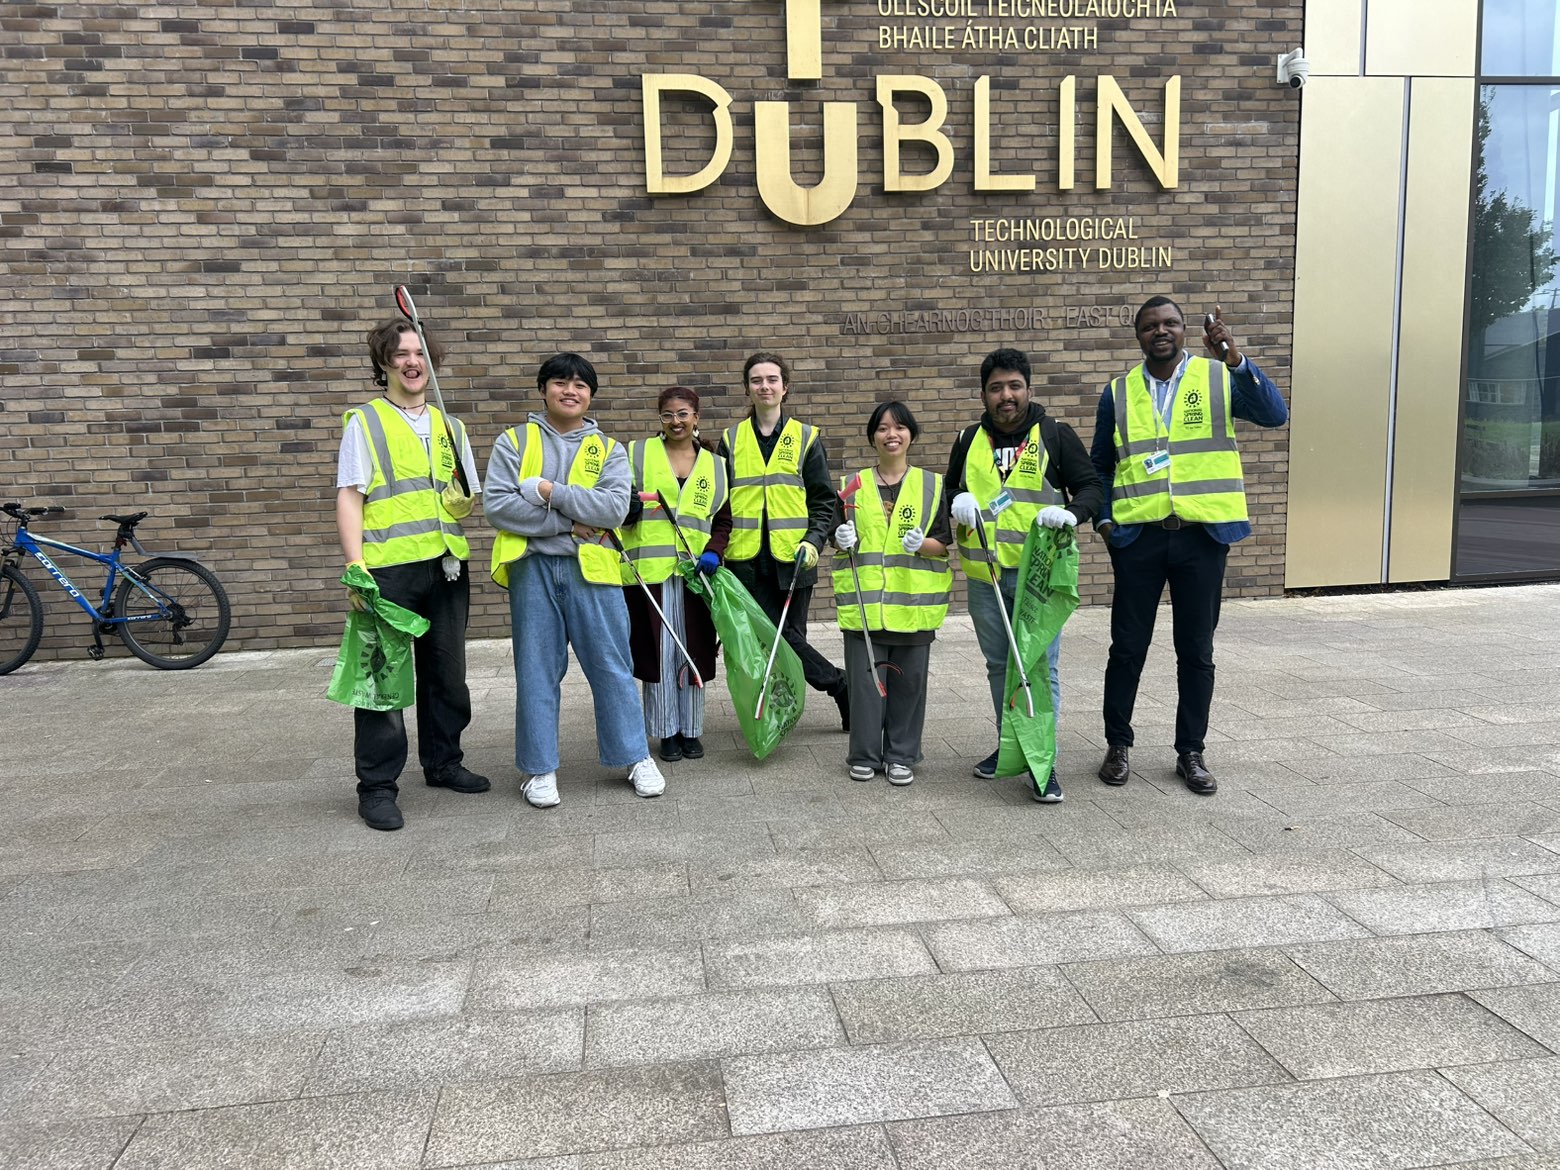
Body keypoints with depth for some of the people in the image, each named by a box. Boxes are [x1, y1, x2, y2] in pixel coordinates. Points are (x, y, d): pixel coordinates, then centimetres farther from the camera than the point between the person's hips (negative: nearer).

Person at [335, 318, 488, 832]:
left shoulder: (448, 426, 17)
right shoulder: (364, 422, 2)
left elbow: (468, 496, 21)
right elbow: (349, 498, -5)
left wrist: (463, 502, -4)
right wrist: (355, 566, -15)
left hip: (447, 565, 5)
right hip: (388, 567, -5)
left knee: (447, 673, 14)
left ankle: (443, 762, 30)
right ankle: (377, 786, 7)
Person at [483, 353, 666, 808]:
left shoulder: (608, 449, 9)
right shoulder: (514, 441, 7)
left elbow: (615, 508, -8)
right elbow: (496, 504, -7)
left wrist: (548, 490, -14)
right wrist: (569, 523, -12)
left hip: (591, 568, 0)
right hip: (533, 569, 0)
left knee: (612, 664, 5)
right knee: (536, 669, 5)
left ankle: (636, 757, 18)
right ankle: (539, 768, 18)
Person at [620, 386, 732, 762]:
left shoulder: (715, 465, 13)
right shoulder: (637, 453, 6)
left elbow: (723, 520, 12)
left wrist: (713, 551, -6)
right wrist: (626, 509, -14)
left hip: (695, 572, 2)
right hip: (649, 571, -2)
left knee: (693, 652, 5)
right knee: (657, 652, 1)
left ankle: (691, 730, 18)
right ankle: (667, 732, 13)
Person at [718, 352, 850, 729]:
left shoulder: (806, 437, 7)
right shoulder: (731, 440, 10)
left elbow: (824, 500, 6)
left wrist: (814, 541, -10)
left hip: (792, 557, -1)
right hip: (746, 557, 1)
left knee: (790, 635, 2)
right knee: (774, 637, -5)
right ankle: (841, 685, 10)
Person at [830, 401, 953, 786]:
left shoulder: (932, 484, 6)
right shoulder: (855, 484, 9)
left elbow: (943, 544, 4)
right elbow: (839, 538, 14)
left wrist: (921, 544, -17)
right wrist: (843, 539, -9)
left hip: (913, 600, 0)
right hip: (863, 599, 1)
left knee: (908, 680, 5)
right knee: (865, 678, 1)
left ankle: (901, 756, 18)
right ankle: (864, 755, 15)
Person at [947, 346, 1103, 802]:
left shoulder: (1055, 435, 1)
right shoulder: (969, 440, 11)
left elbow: (1091, 487, 0)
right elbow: (949, 490, 21)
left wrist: (1072, 511, -21)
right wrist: (958, 500, -4)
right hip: (984, 575, 4)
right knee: (999, 665, 13)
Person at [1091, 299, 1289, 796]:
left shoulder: (1219, 378, 1)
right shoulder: (1117, 393, 7)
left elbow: (1275, 415, -15)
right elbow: (1100, 466, 15)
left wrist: (1235, 359, -26)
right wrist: (1102, 518, 1)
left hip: (1202, 534, -1)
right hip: (1137, 536, 1)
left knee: (1196, 651, 8)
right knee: (1127, 646, 6)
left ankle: (1191, 752, 20)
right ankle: (1118, 744, 22)